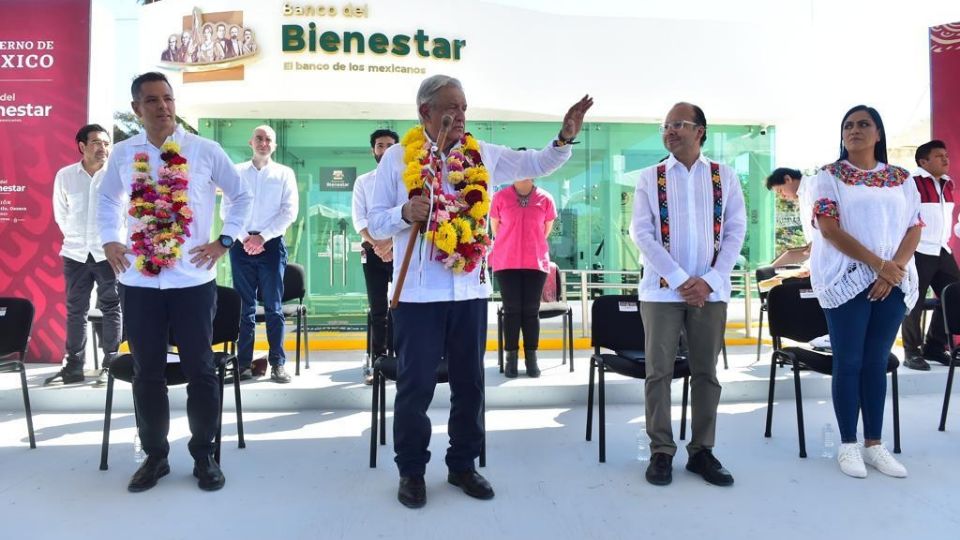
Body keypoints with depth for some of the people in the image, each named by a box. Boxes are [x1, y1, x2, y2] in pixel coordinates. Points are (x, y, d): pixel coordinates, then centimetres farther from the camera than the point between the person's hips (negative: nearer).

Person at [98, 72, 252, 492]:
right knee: (147, 372, 9)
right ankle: (154, 455, 25)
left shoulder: (205, 150, -1)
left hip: (192, 280, -2)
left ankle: (204, 455, 19)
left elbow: (241, 196, 6)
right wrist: (109, 240, 7)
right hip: (138, 281, 2)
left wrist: (224, 241, -3)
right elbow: (107, 199, 22)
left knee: (200, 370, 4)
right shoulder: (122, 154, 6)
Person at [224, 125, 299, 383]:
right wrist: (244, 237, -9)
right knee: (244, 306, 4)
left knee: (273, 306, -1)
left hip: (271, 244, -1)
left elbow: (290, 211, -1)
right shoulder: (236, 172, 10)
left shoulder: (285, 173, 7)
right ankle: (244, 362, 10)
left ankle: (277, 363, 3)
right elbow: (226, 209, 5)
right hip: (242, 244, 1)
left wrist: (262, 236, -9)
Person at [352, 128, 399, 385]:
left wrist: (392, 242, -15)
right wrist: (377, 244, -13)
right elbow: (359, 219, 2)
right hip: (373, 251, 1)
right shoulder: (362, 181, 10)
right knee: (378, 310, 4)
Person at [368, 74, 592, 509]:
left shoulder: (481, 154, 8)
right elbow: (376, 224, 0)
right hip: (419, 292, -3)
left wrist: (566, 138, -4)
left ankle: (463, 464, 29)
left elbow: (535, 165, 12)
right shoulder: (397, 157, 0)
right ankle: (411, 470, 22)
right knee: (416, 384, 4)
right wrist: (405, 213, -20)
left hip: (470, 289, 4)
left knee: (469, 382, 12)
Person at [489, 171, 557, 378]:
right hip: (506, 262, -1)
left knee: (531, 310, 3)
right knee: (512, 309, 1)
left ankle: (531, 358, 11)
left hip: (536, 262, 1)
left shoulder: (545, 199, 2)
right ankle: (511, 358, 8)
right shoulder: (500, 197, -1)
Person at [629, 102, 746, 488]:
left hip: (710, 290, 1)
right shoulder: (650, 178, 4)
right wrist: (680, 280, -12)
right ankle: (661, 452, 11)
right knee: (659, 371, 1)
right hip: (662, 289, -1)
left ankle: (702, 451, 18)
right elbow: (641, 232, -4)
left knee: (706, 372, 7)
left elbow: (736, 231, 3)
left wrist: (709, 281, -9)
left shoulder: (725, 177, 7)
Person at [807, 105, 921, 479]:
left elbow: (915, 229, 6)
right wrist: (879, 264, -15)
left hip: (894, 281, 4)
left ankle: (874, 444, 17)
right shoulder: (829, 177, 1)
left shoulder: (901, 178, 12)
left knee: (877, 362, 8)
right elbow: (830, 230, -9)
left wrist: (893, 271, -11)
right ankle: (848, 445, 9)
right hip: (847, 279, -3)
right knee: (849, 362, -1)